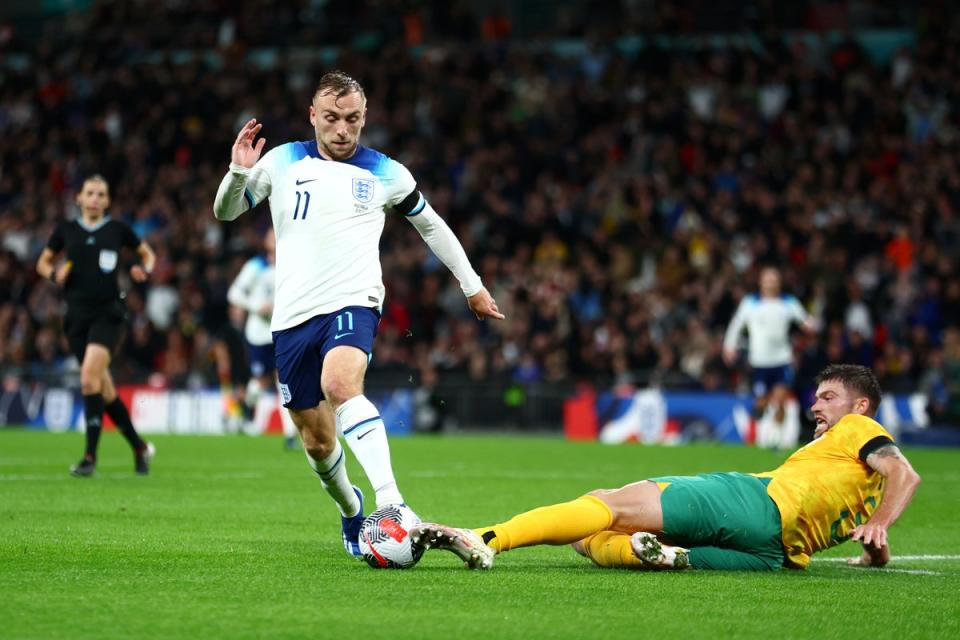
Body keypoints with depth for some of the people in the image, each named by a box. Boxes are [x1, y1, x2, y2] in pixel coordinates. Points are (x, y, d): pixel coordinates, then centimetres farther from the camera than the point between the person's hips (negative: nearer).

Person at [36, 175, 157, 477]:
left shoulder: (118, 229, 2)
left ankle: (90, 456, -18)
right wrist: (54, 274, -4)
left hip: (108, 313, -3)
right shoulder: (66, 230, 6)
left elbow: (147, 253, 16)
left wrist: (145, 270, -5)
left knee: (89, 377, -21)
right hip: (77, 314, 3)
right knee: (104, 388, 7)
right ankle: (139, 447, 24)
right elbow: (43, 263, 18)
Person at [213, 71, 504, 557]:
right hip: (293, 316, 3)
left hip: (353, 303, -3)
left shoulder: (384, 173, 7)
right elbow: (225, 212, 14)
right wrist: (239, 172, -7)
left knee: (339, 383, -34)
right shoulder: (282, 162, 9)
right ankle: (350, 509, 37)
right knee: (317, 442, 6)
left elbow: (431, 225, 21)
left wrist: (472, 286, 23)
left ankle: (390, 504, -44)